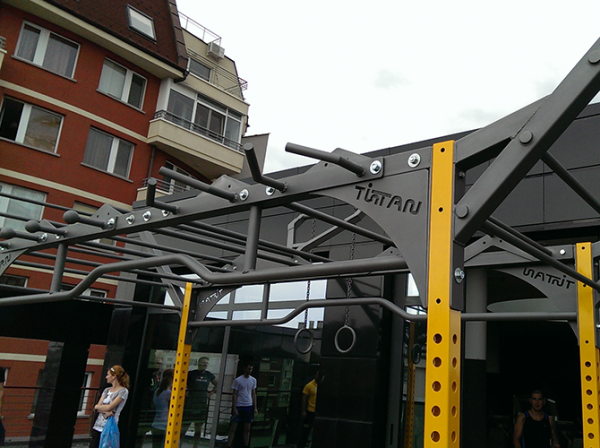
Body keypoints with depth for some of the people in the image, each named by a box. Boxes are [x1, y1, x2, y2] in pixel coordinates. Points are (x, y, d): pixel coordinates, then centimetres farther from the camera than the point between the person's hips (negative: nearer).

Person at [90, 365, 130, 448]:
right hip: (97, 426, 6)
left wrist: (98, 406, 2)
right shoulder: (107, 390, 14)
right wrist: (106, 411, -14)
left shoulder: (123, 391, -8)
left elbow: (109, 407, -14)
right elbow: (97, 407, 5)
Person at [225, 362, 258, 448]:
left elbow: (253, 394, 11)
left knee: (247, 428, 8)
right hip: (238, 406, -4)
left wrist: (255, 407, 7)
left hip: (249, 406, 4)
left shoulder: (253, 380, 6)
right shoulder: (238, 380, -7)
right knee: (233, 427, -1)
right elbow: (235, 394, -6)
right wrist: (234, 408, -10)